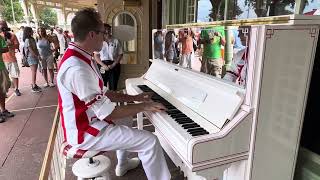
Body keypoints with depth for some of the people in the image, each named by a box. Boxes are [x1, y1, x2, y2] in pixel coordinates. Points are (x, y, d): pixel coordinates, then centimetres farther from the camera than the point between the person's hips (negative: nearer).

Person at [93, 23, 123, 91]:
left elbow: (120, 54, 5)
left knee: (113, 87, 0)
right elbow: (96, 56, 3)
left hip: (114, 65, 0)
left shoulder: (116, 41, 5)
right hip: (102, 65, 0)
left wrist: (113, 64, -7)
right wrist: (103, 65, -10)